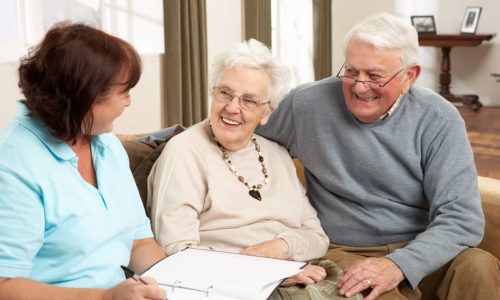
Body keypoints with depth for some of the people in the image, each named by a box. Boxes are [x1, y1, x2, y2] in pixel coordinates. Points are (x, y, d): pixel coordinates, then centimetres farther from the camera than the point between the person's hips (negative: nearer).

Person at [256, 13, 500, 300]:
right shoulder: (307, 105, -7)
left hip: (419, 250, 2)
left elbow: (462, 216, -13)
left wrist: (399, 264, -30)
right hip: (345, 252, -1)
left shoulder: (438, 120, -7)